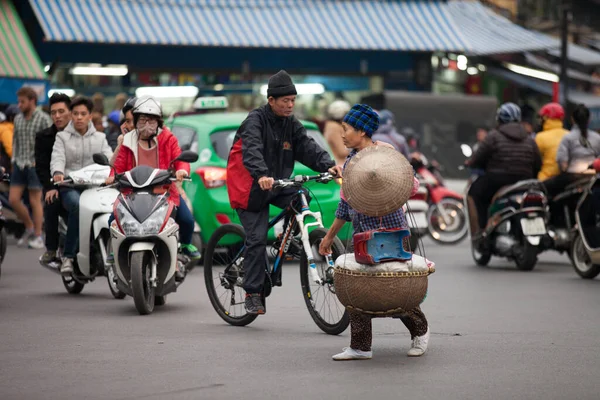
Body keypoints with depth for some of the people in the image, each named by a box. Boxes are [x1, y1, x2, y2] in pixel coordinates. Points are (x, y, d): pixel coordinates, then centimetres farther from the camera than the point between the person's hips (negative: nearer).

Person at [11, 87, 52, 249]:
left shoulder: (44, 119, -7)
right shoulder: (18, 119, 12)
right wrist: (14, 159, 11)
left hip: (36, 166, -6)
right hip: (20, 165, 6)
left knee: (35, 201, -3)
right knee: (13, 199, 2)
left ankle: (38, 236, 4)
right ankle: (29, 227, 21)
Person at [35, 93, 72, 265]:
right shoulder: (43, 137, 10)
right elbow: (41, 167, 1)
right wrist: (50, 187, -17)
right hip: (56, 185, 0)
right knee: (51, 202, -32)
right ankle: (51, 249, -19)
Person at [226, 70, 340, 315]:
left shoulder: (291, 124, 6)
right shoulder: (255, 120, -15)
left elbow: (307, 147, -7)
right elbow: (252, 150, -32)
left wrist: (328, 165, -26)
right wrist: (261, 176, -51)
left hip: (277, 185, 6)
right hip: (251, 187, -6)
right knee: (257, 239, -12)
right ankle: (252, 294, -4)